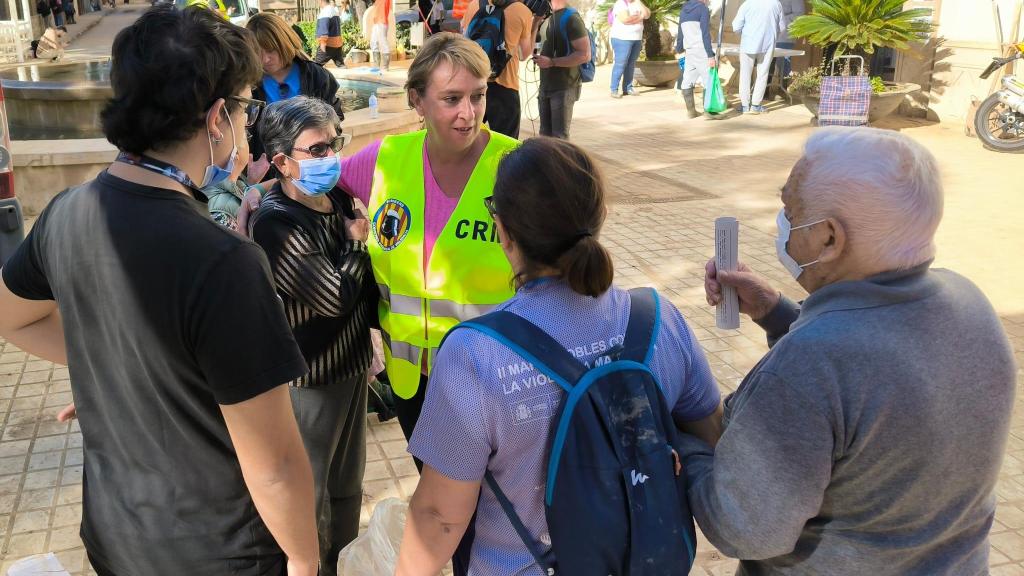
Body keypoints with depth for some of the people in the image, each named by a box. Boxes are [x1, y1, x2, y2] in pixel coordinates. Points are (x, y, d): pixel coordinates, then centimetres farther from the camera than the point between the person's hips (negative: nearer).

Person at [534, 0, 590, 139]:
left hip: (564, 87, -8)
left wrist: (551, 62, -23)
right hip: (546, 86, 8)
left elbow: (585, 55, -21)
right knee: (545, 136, 12)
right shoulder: (547, 16, 11)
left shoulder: (571, 18, -14)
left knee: (559, 137, -5)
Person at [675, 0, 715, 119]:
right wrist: (710, 55, -15)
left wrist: (679, 49, 36)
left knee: (687, 82, 6)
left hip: (689, 51, 7)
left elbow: (680, 33, 21)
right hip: (701, 51, -7)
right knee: (709, 82, -4)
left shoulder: (683, 10, 15)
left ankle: (690, 110, 7)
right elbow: (705, 34, -13)